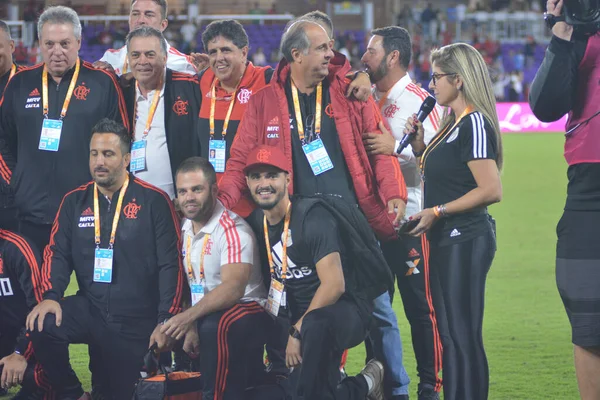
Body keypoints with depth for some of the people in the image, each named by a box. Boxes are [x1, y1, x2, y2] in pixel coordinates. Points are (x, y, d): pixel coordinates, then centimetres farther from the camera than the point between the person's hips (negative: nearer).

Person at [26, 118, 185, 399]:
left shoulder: (153, 201, -3)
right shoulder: (74, 202, 9)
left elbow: (170, 264, -6)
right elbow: (58, 254, 6)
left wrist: (166, 320, -15)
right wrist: (51, 296, -14)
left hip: (137, 321, -3)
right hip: (89, 310, 3)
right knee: (41, 325, -24)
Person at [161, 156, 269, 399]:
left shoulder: (232, 230, -16)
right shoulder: (185, 228, 8)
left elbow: (233, 288, -29)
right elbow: (188, 280, 4)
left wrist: (189, 316, -39)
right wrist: (189, 324, -11)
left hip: (247, 311, -9)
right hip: (202, 316, 9)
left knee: (215, 327, -36)